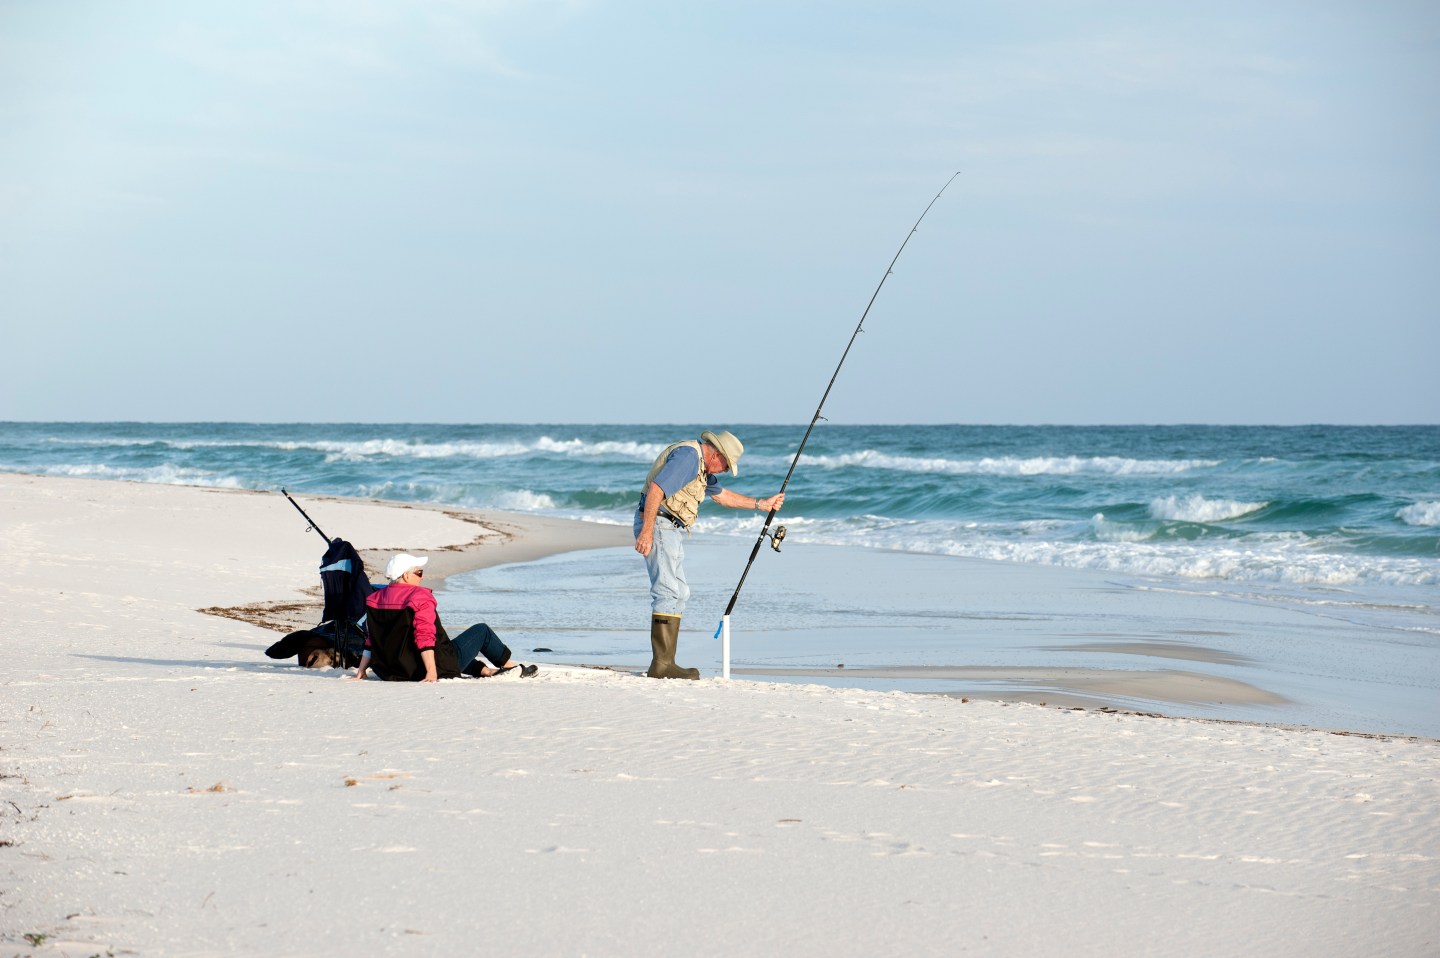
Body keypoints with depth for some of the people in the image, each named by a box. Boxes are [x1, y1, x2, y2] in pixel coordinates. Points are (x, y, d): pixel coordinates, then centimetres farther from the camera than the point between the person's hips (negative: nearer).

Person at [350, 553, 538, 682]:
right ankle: (510, 666, 30)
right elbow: (425, 638, -26)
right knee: (481, 630, 12)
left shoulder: (375, 600, 4)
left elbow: (371, 642, 7)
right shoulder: (420, 597, -19)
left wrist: (360, 672, 12)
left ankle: (485, 670, 32)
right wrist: (432, 673, -28)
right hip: (438, 666, -8)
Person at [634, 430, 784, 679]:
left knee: (679, 593, 12)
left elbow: (722, 495, 35)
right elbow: (656, 489, -23)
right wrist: (646, 531, -28)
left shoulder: (702, 467, 20)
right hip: (658, 524, -11)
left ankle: (665, 664, 11)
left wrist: (761, 504, 36)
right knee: (668, 592, -15)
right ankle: (661, 665, -19)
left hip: (672, 529, 11)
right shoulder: (687, 456, -14)